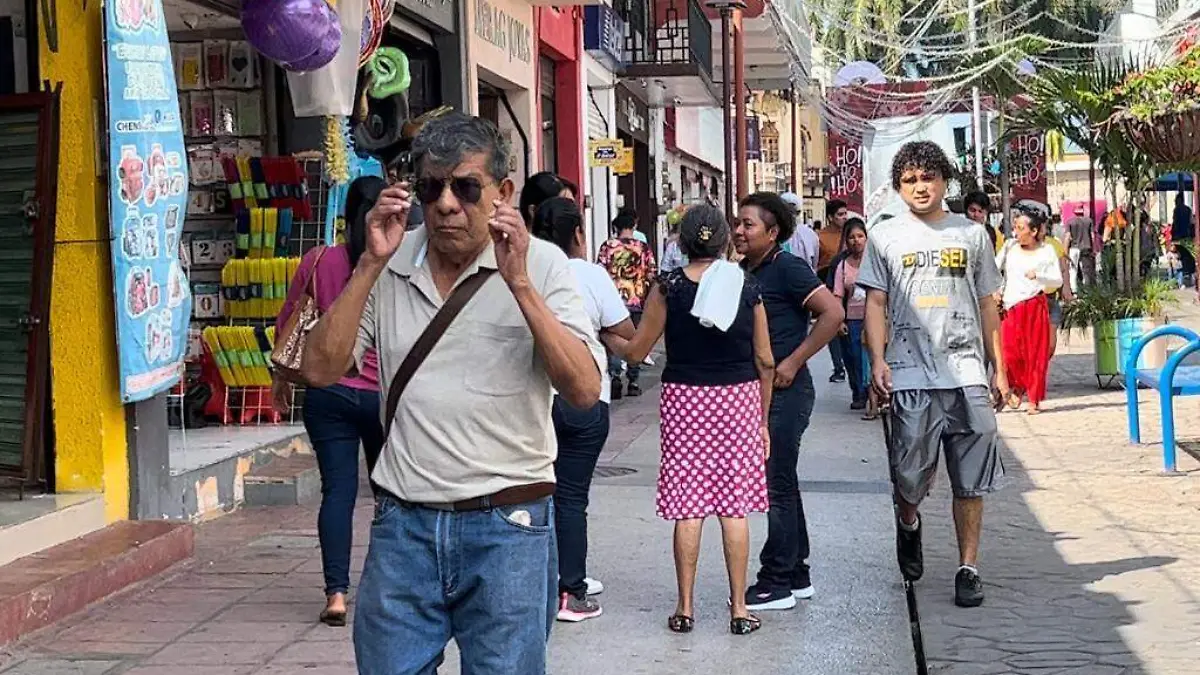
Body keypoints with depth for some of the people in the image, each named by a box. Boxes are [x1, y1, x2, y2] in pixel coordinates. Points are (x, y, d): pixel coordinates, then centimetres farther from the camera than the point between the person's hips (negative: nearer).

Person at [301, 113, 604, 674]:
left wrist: (519, 282, -19)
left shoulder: (540, 264, -3)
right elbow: (320, 370, -3)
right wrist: (372, 263, -9)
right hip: (402, 525, 2)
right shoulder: (390, 269, 6)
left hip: (507, 528, -2)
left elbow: (585, 390, -12)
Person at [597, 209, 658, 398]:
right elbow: (651, 276, -1)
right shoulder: (644, 248, 0)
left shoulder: (607, 247, -4)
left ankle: (614, 376, -16)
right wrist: (649, 299, 13)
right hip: (638, 301, 1)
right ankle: (633, 382, 14)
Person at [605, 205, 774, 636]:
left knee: (688, 507, 3)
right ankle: (739, 608, 9)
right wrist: (762, 419, 14)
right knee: (735, 507, 5)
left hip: (684, 399, -1)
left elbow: (636, 351, 0)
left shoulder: (668, 288, -5)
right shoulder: (748, 290, 0)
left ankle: (685, 608, 9)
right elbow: (765, 362, 4)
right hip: (738, 399, 1)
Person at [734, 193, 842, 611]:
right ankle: (796, 575, 24)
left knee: (777, 486, -4)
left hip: (785, 391, -9)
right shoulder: (743, 272, 12)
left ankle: (777, 584, 3)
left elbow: (833, 313, -20)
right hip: (756, 391, 9)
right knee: (781, 485, 14)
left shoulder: (787, 269, -12)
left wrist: (793, 362, -19)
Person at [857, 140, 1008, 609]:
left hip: (967, 372, 1)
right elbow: (876, 303, 5)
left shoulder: (971, 235, 11)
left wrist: (998, 368, 10)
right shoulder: (884, 237, 8)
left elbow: (987, 306, 14)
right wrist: (878, 360, -7)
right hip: (910, 375, -1)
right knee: (911, 475, -1)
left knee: (971, 482, 2)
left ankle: (968, 568, 12)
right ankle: (908, 523, 32)